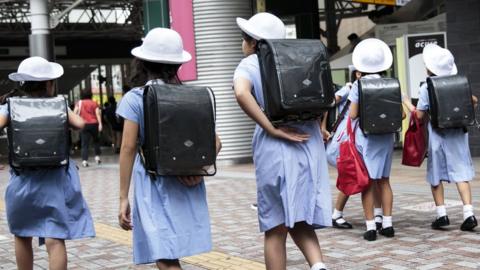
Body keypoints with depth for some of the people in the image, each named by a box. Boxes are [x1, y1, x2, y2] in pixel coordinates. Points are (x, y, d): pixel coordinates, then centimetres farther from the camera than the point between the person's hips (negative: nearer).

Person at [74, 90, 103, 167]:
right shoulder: (94, 103, 7)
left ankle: (84, 160, -11)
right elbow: (98, 113, -4)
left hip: (84, 125, 0)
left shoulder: (79, 103, 7)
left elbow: (75, 113, -5)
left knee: (85, 143, -2)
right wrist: (100, 123, -9)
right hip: (94, 124, 0)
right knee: (96, 140, 21)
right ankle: (97, 156, 16)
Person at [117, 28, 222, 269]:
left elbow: (128, 148, -9)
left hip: (154, 184, -5)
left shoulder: (135, 98, -5)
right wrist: (200, 169, -6)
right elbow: (214, 143, 4)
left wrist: (123, 198, -5)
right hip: (187, 184, 5)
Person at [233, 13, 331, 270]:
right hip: (310, 148, 4)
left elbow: (241, 93, -20)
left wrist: (272, 129, -16)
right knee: (300, 222, 14)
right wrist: (318, 126, 14)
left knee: (276, 229, 8)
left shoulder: (250, 64, 1)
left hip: (276, 151, -4)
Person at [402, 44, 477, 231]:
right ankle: (469, 213, -8)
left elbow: (420, 115, -7)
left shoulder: (426, 88, -9)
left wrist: (406, 102, 6)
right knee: (461, 173, 2)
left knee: (436, 176, 11)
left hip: (438, 136, -2)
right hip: (458, 134, 2)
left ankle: (441, 214, 10)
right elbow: (472, 102, 6)